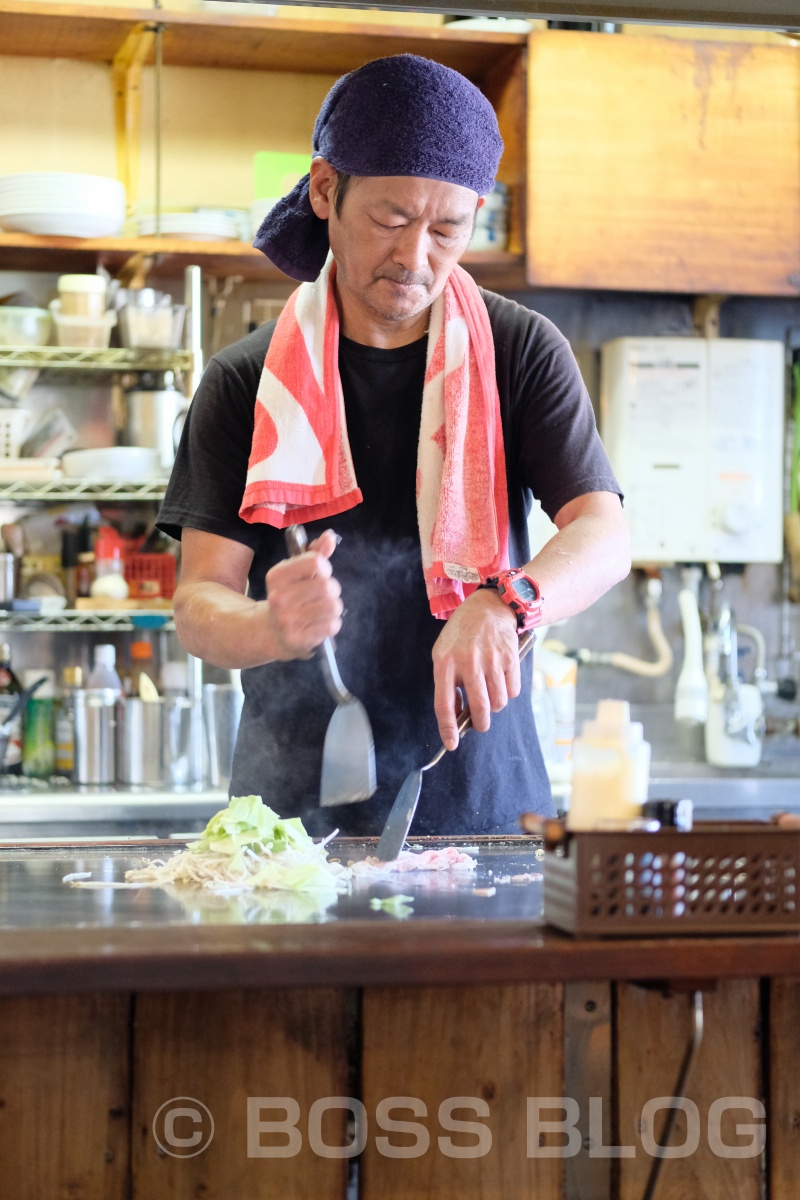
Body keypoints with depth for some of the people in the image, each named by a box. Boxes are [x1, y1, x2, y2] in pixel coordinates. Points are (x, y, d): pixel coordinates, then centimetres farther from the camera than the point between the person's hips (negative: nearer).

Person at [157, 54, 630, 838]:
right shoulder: (244, 385, 2)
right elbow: (199, 607, -3)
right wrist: (273, 627, -27)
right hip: (294, 798, 0)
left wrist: (504, 606, -29)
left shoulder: (522, 354, 2)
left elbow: (604, 537, -7)